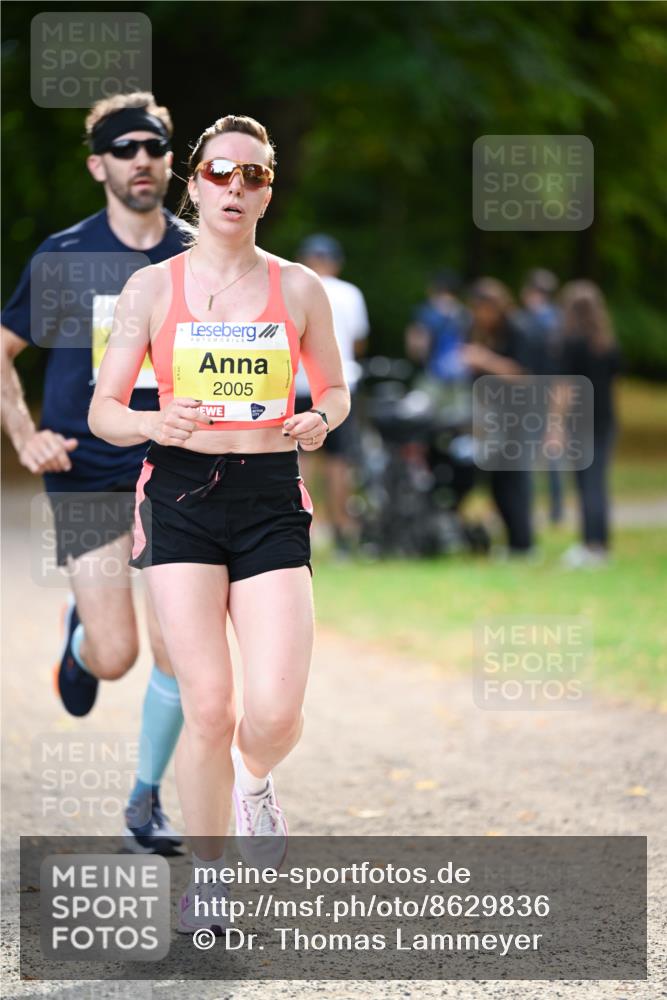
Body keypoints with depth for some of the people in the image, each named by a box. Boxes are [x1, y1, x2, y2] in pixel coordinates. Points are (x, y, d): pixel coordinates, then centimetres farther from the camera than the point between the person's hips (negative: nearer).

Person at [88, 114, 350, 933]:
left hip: (271, 497, 1)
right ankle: (205, 872, 11)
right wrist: (155, 423, -16)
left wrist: (318, 420, -5)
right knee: (208, 707, -9)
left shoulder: (298, 288, 7)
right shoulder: (153, 288, 4)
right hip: (181, 495, -1)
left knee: (275, 712, -10)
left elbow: (335, 390, 19)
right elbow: (103, 411, 6)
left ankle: (254, 778, 28)